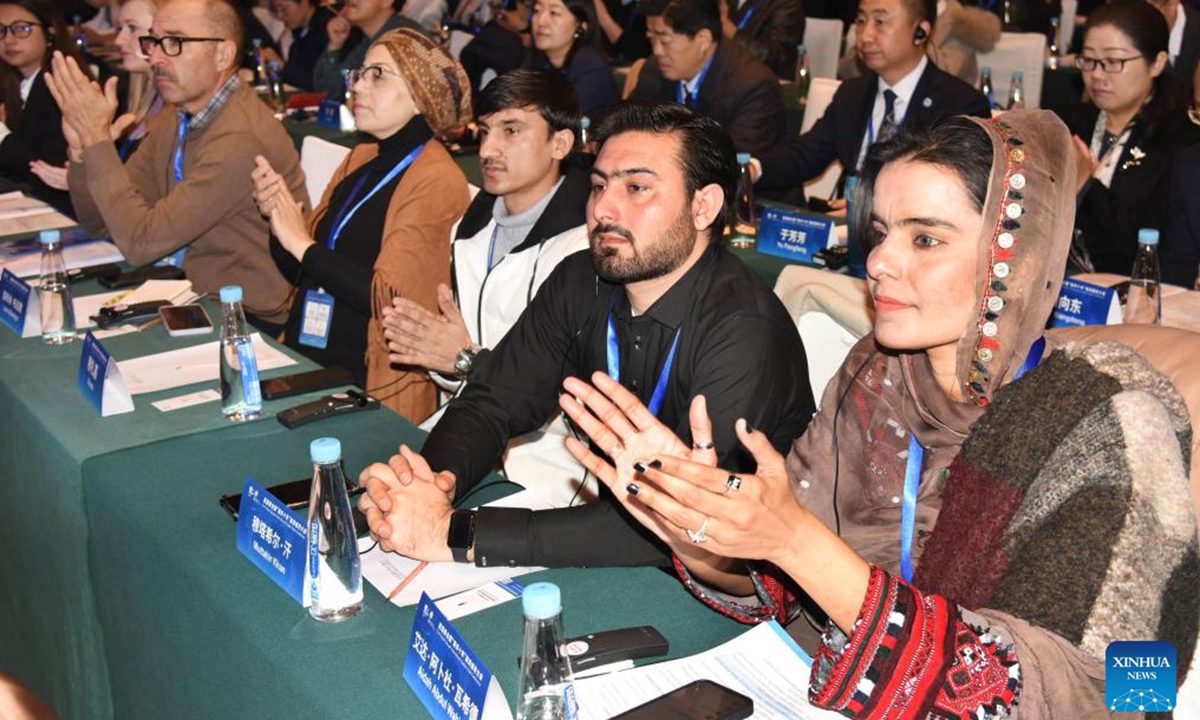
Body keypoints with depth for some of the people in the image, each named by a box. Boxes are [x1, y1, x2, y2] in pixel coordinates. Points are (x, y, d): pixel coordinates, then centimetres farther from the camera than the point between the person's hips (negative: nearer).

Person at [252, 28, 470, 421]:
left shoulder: (437, 181, -11)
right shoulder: (360, 159, 10)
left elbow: (388, 297, -20)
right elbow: (302, 273, 15)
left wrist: (301, 243, -13)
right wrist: (278, 213, -4)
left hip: (373, 389, -7)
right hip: (306, 360, 7)